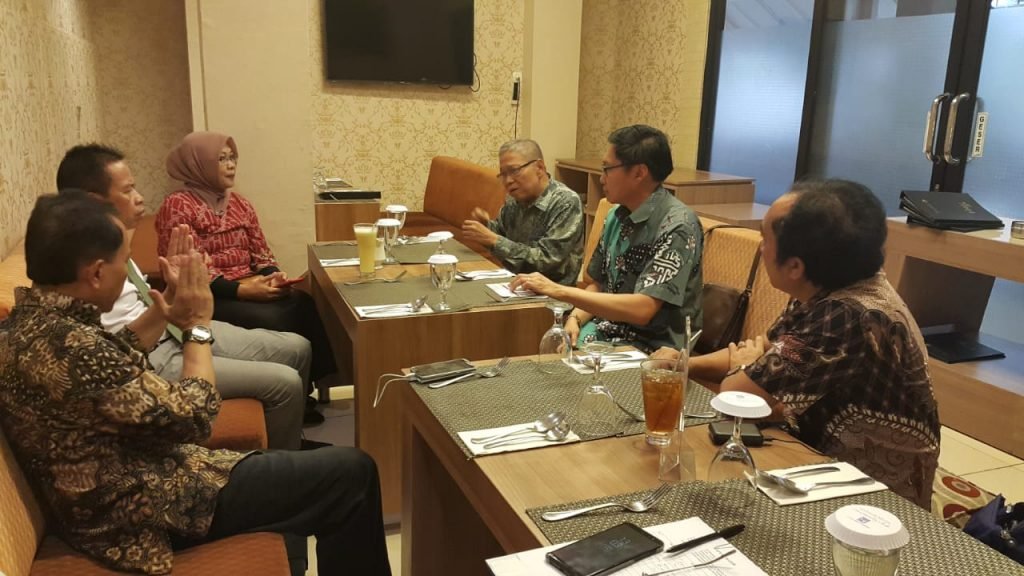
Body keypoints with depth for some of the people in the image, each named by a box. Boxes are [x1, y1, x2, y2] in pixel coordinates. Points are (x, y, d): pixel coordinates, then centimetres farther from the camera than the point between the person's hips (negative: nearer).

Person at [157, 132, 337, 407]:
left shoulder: (239, 202, 16)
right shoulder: (178, 206, -6)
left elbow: (261, 252, 15)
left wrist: (273, 276, -8)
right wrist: (242, 289, -22)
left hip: (252, 289, 6)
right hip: (209, 298, -6)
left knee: (305, 305, -21)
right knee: (271, 320, -31)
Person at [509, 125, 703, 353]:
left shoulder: (677, 226, -18)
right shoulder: (617, 216, 5)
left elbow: (642, 310, -26)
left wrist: (560, 291, -25)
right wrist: (575, 319, -8)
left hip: (652, 349, -6)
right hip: (607, 331, 6)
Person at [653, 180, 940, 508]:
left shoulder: (850, 319, -31)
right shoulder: (826, 292, -3)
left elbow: (736, 395, -24)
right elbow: (766, 351, 11)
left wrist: (741, 369, -2)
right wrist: (687, 364, -1)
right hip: (830, 464, 7)